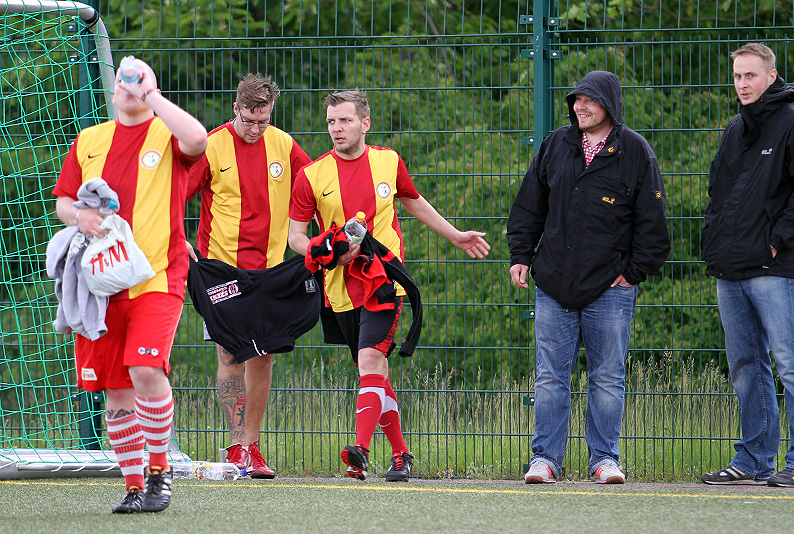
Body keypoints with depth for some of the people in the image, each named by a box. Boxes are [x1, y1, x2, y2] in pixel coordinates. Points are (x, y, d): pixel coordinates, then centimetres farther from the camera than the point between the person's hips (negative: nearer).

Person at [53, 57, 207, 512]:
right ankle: (134, 484, 15)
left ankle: (159, 469, -3)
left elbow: (197, 139, -23)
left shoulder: (168, 134, 1)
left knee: (146, 369, -21)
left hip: (158, 278, -4)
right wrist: (79, 215, -6)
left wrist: (150, 95, -15)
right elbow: (62, 201, 17)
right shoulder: (89, 141, 14)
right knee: (115, 389, 4)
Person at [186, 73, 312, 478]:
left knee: (263, 355, 3)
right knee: (231, 354, -8)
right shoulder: (212, 147, -6)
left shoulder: (283, 145, 4)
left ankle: (251, 446, 11)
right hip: (221, 265, -3)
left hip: (269, 268, 3)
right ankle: (238, 446, -5)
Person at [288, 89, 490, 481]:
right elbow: (295, 236, 4)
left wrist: (455, 236, 32)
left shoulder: (388, 161, 5)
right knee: (376, 373, 8)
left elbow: (414, 202, 25)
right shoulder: (312, 175, 0)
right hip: (342, 288, 2)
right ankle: (400, 455, 21)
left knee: (371, 358, -20)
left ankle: (360, 450, -30)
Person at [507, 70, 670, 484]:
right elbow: (529, 207, 16)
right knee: (550, 377, 1)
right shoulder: (555, 146, 9)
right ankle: (545, 458, 5)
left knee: (607, 379, 1)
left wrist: (634, 271, -3)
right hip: (553, 286, 3)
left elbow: (652, 222, 1)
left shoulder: (635, 152, -1)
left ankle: (605, 458, 8)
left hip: (610, 287, -3)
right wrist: (520, 256, 8)